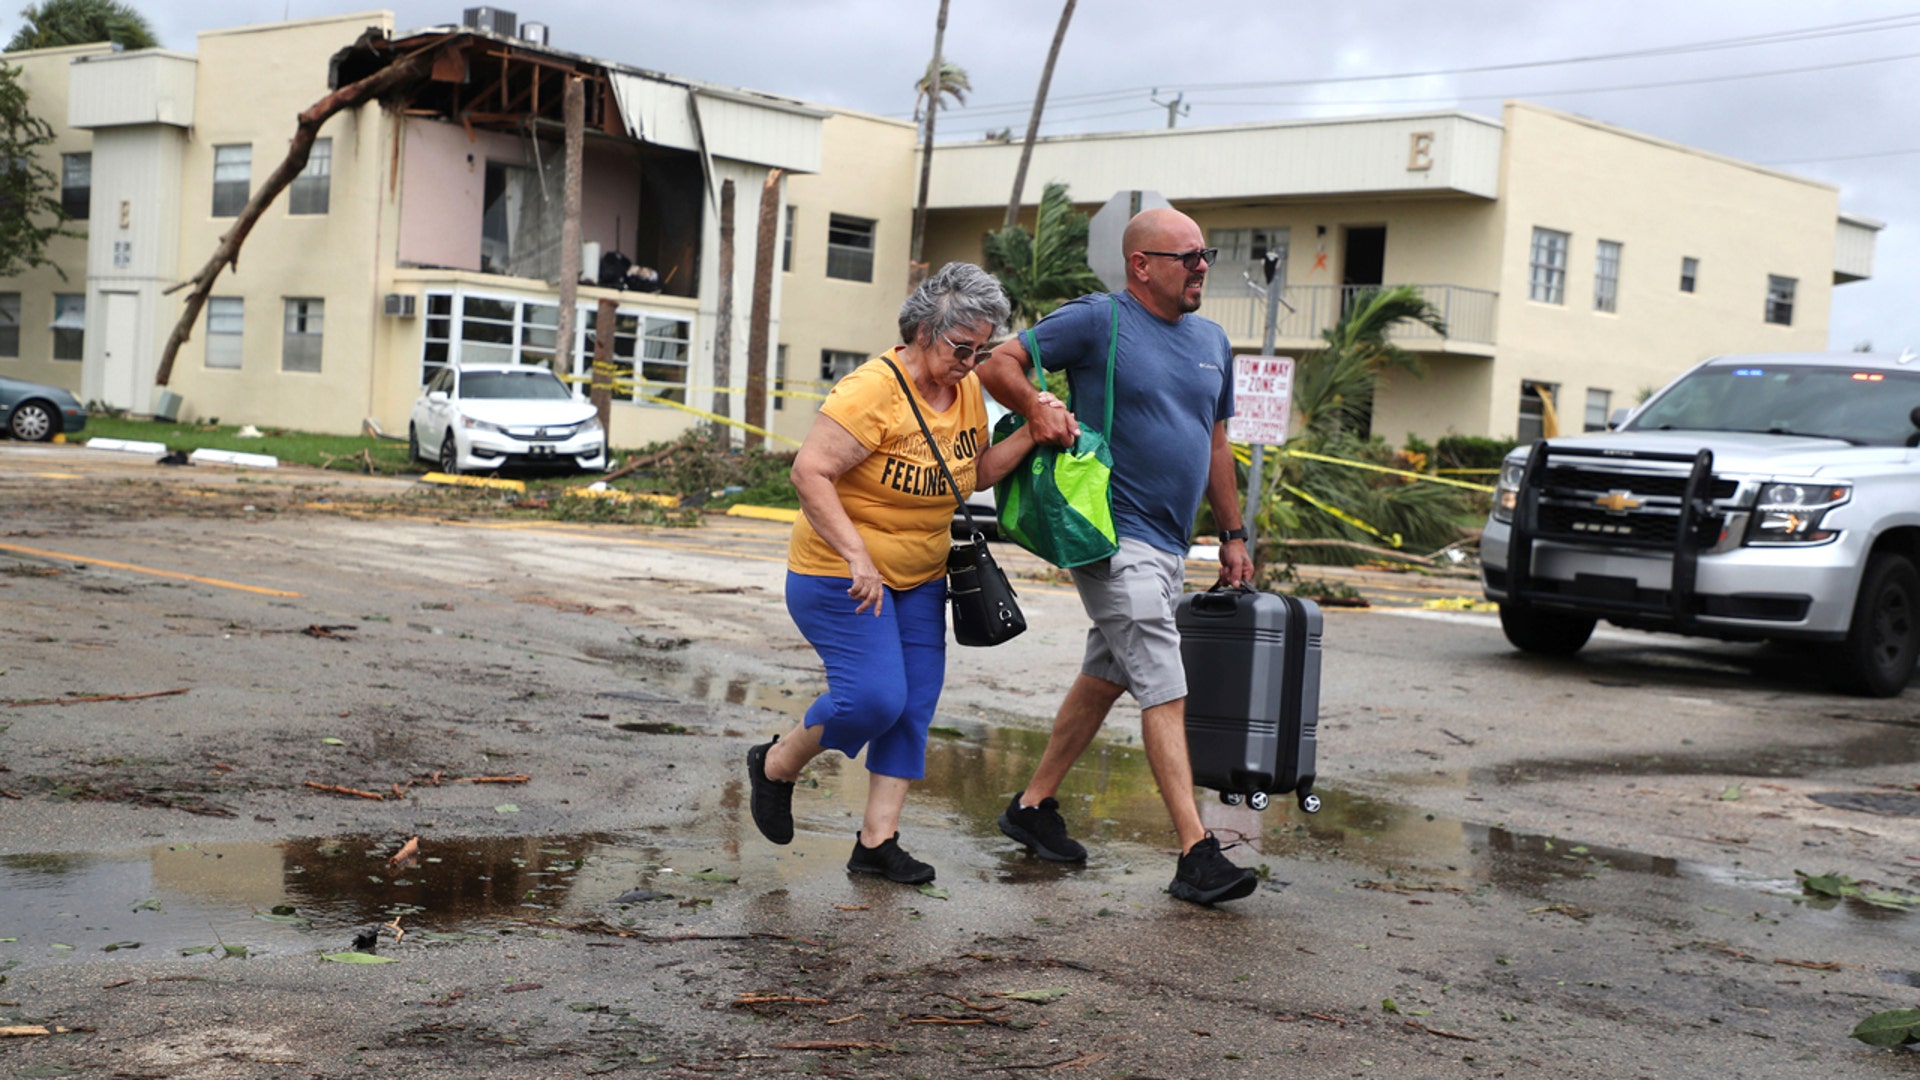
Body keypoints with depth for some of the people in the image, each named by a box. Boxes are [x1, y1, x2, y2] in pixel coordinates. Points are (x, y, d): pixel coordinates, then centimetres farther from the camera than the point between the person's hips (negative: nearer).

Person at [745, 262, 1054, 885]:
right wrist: (857, 556, -31)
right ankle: (776, 765, 10)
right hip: (840, 575, -8)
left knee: (913, 705, 4)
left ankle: (877, 841, 12)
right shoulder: (874, 389, -22)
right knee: (874, 696, -16)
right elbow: (809, 472, -25)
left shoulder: (967, 389, 3)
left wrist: (1031, 435, -3)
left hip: (919, 580, 8)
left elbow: (976, 472, 14)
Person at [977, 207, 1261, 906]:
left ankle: (1033, 806, 29)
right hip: (1114, 537, -8)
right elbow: (998, 365, -5)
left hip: (1169, 545, 8)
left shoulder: (1212, 342, 14)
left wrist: (1232, 534, 20)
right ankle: (1196, 855, -11)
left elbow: (1215, 445, 22)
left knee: (1104, 680, 15)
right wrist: (1038, 407, -24)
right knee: (1165, 692, -12)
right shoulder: (1097, 320, -8)